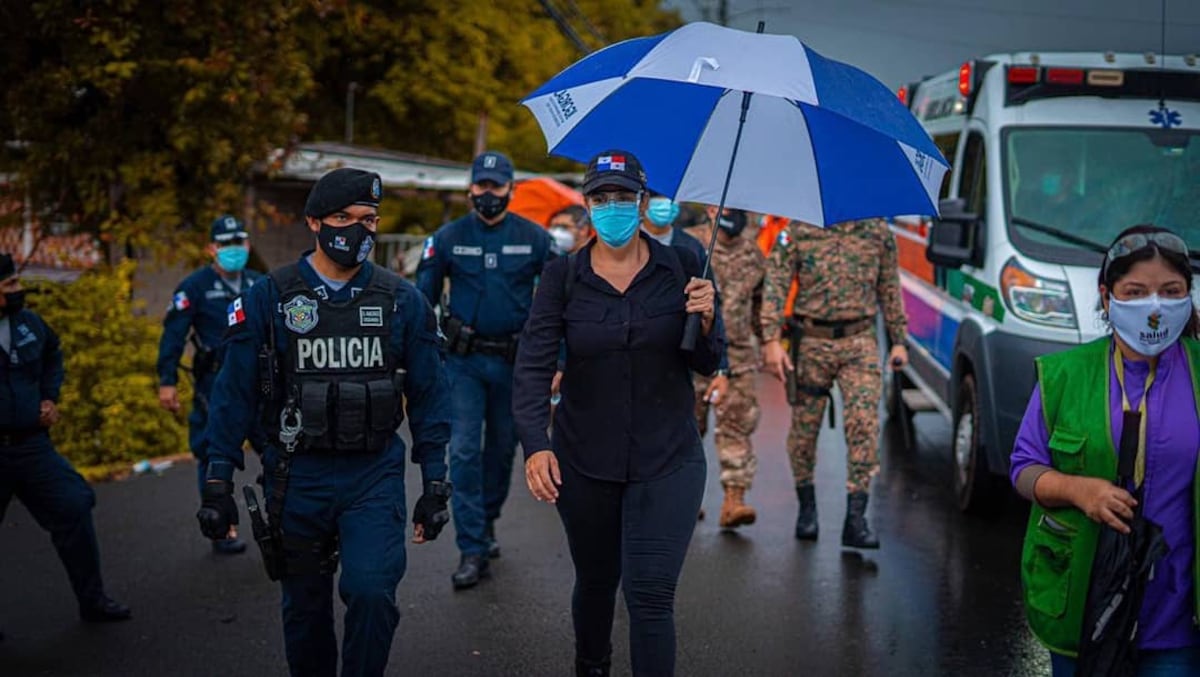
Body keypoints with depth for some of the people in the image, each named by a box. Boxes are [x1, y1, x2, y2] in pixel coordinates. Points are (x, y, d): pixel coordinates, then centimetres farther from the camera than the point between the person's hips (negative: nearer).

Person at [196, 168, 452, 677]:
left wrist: (435, 484, 3)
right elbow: (235, 392, -1)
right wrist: (218, 482, -3)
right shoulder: (269, 298, -3)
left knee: (371, 591, -19)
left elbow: (427, 395, 5)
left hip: (375, 477, 0)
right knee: (305, 610, 12)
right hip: (297, 478, 1)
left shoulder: (402, 301, 0)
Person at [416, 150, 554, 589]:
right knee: (464, 451, -8)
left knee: (503, 448, 14)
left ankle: (487, 522, 36)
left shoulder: (535, 239, 0)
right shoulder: (449, 237, 0)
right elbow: (423, 298, 4)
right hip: (465, 359, -1)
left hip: (515, 360, 1)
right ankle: (472, 550, -6)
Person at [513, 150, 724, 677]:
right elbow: (532, 366, -9)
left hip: (667, 460, -1)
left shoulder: (681, 268, -3)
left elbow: (706, 365, 2)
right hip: (585, 462, 1)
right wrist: (535, 445, -23)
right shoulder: (563, 277, -5)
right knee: (595, 581, 17)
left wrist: (705, 320, -19)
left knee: (650, 593, -9)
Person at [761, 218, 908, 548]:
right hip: (811, 343, -1)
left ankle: (856, 518, -8)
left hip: (860, 343, 1)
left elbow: (889, 288, 16)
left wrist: (898, 341, 14)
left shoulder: (878, 231, 8)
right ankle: (806, 507, 28)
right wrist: (771, 339, -12)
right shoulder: (798, 229, 0)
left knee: (864, 425, -11)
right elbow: (775, 282, -3)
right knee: (804, 426, 7)